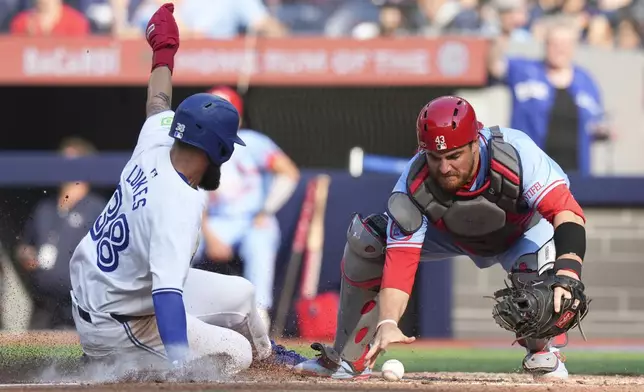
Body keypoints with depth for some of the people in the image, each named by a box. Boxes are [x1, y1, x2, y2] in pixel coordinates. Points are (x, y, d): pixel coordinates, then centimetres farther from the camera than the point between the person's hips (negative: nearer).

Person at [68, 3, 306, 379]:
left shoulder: (154, 149, -9)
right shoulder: (178, 207, -33)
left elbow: (159, 104, 14)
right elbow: (167, 295, -43)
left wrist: (164, 51, 32)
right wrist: (182, 368, -52)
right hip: (115, 325, -9)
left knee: (241, 294, 19)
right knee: (235, 353, -9)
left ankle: (266, 353, 50)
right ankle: (124, 372, -8)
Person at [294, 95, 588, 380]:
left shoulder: (516, 153, -40)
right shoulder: (412, 189, -34)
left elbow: (566, 211, -46)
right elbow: (400, 262, -37)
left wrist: (567, 275, -63)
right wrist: (387, 323, -53)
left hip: (523, 229, -2)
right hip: (452, 235, 2)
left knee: (537, 262, -37)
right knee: (365, 241, -17)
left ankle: (544, 349, -5)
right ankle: (348, 359, -2)